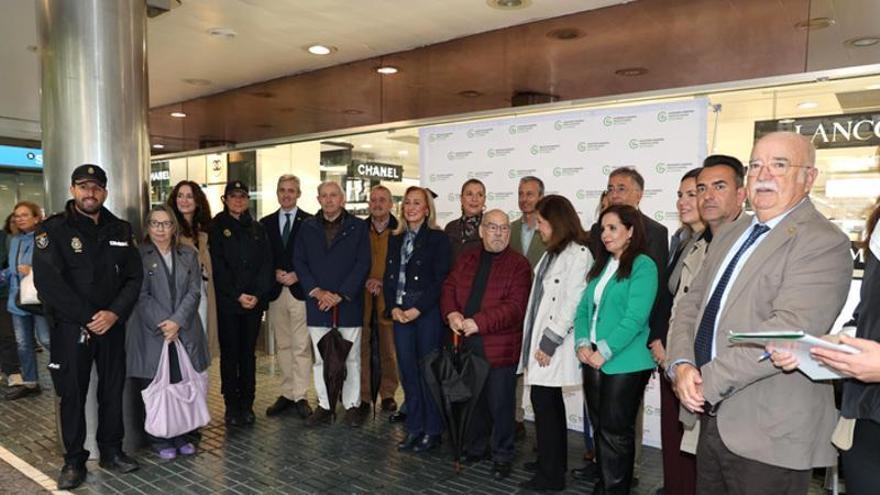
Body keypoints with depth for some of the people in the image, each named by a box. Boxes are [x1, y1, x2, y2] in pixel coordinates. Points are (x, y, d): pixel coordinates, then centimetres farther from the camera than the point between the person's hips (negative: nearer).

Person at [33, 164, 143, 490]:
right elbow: (47, 281, -14)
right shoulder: (53, 229, -5)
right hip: (70, 327, -3)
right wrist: (88, 318, -15)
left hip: (112, 325, 3)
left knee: (113, 390, 10)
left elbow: (134, 277, 4)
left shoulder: (121, 230, 6)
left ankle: (112, 452, 25)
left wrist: (114, 313, -12)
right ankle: (74, 460, 20)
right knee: (73, 394, 6)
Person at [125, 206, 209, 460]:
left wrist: (177, 321, -10)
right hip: (151, 333, -2)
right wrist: (161, 324, -13)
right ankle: (159, 440, 17)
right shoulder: (139, 256, 1)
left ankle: (180, 435, 18)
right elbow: (142, 296, -5)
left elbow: (194, 291, 2)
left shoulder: (189, 254, 9)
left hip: (184, 332, 2)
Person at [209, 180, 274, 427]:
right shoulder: (216, 226, 2)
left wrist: (257, 294, -9)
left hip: (254, 300, 3)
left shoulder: (257, 228, 11)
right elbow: (218, 265, -6)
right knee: (229, 354, 3)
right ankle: (231, 405, 12)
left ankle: (247, 404, 15)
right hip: (227, 301, -2)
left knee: (248, 353, 7)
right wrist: (238, 295, -12)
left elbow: (266, 263, 4)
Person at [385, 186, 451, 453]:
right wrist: (393, 307, -3)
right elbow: (388, 277, 12)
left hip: (428, 313, -5)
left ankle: (432, 431, 13)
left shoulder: (438, 239, -2)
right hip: (400, 314, 5)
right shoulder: (396, 240, 14)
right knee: (407, 371, 8)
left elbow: (440, 280, -9)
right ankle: (414, 428, 20)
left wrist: (418, 309, -15)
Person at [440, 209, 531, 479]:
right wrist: (451, 313, -11)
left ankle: (502, 456, 22)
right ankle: (475, 448, 35)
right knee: (472, 399, 17)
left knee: (500, 404, 5)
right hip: (467, 344, 5)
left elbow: (515, 306, -16)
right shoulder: (466, 259, 12)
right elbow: (449, 287, 10)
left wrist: (479, 323, -23)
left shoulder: (518, 264, -7)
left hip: (500, 347, -5)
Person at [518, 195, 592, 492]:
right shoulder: (552, 252, 16)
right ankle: (553, 462, 29)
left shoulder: (578, 253, -13)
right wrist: (535, 339, 10)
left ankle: (551, 474, 7)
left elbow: (571, 303, -18)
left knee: (543, 401, -4)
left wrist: (549, 342, -17)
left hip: (552, 343, -9)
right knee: (550, 402, 16)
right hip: (540, 338, 9)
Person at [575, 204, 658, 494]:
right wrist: (582, 343, -4)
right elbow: (584, 308, 11)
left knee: (616, 433, 4)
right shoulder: (601, 265, 13)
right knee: (600, 429, 15)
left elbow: (635, 317, -17)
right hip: (593, 361, 7)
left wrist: (604, 352, -18)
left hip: (625, 363, -7)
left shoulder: (643, 265, -9)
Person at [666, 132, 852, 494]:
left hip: (769, 435, -6)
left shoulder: (823, 242, -12)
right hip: (712, 418, 7)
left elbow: (789, 331, -23)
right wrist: (681, 364, -8)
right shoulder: (728, 234, 12)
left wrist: (707, 381, -19)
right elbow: (691, 303, 10)